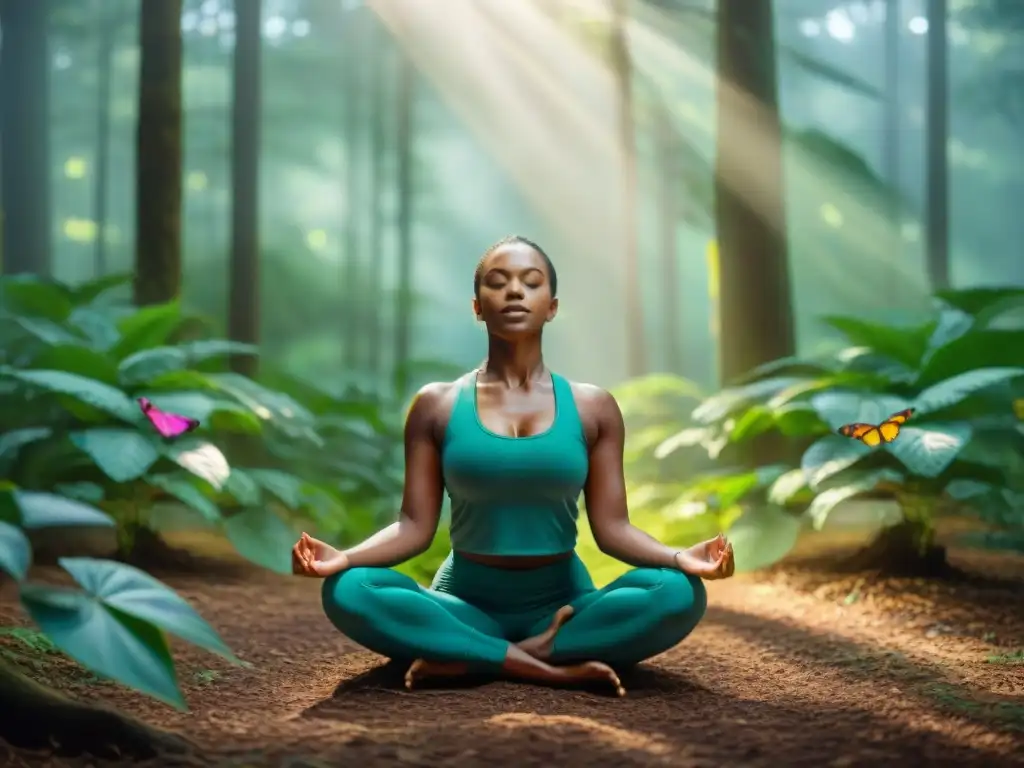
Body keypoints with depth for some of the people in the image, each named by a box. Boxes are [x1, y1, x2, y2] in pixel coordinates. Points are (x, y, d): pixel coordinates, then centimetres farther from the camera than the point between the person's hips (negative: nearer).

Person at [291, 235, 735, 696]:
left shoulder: (593, 408, 4)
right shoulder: (436, 406, 2)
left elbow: (611, 527, -1)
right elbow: (415, 526, -2)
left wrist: (680, 557, -21)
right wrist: (344, 557, -22)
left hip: (562, 607, 1)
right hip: (465, 605, -1)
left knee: (679, 593, -29)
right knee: (348, 591, -30)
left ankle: (463, 660, -23)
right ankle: (552, 667, -28)